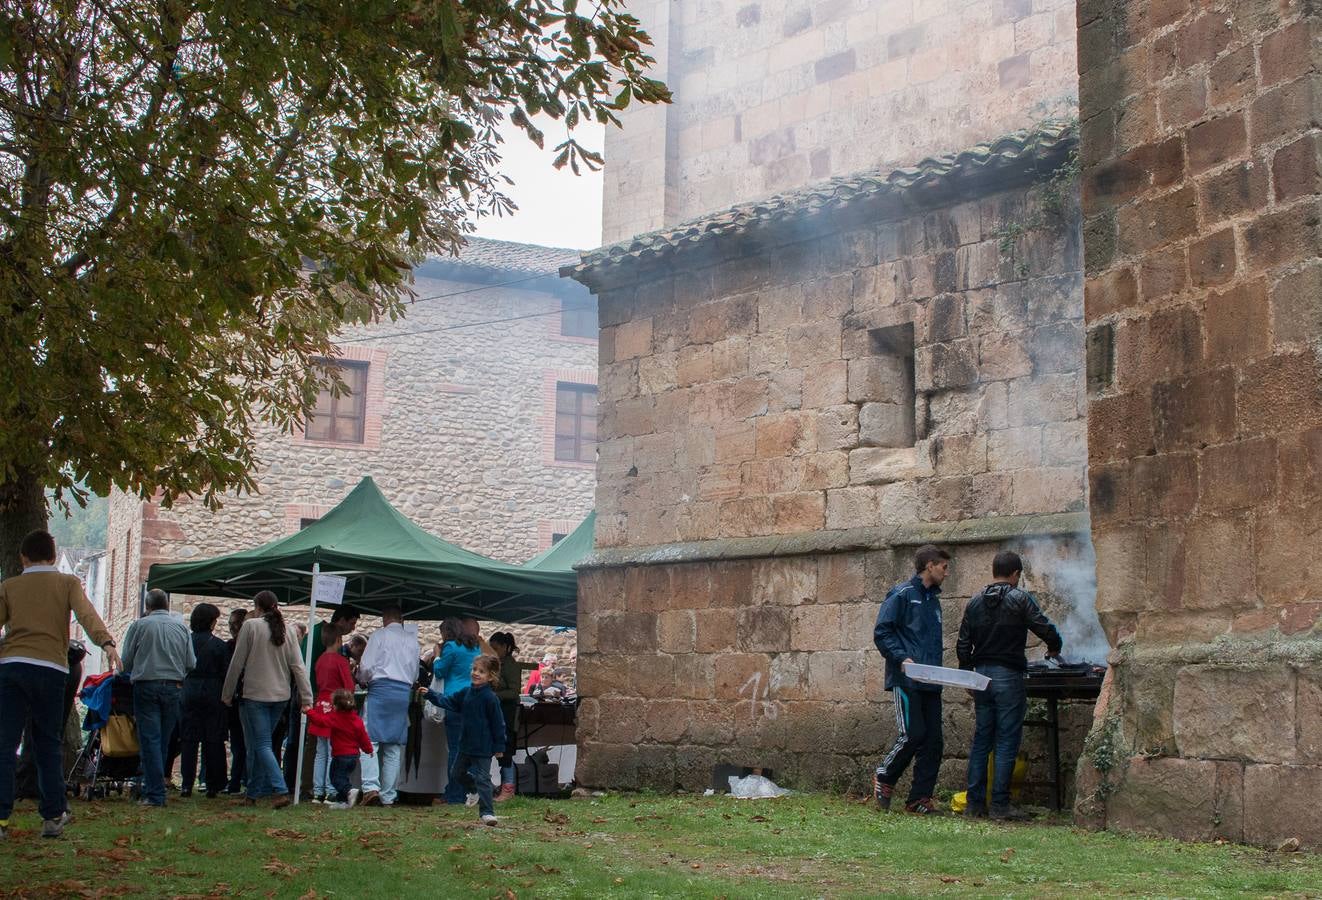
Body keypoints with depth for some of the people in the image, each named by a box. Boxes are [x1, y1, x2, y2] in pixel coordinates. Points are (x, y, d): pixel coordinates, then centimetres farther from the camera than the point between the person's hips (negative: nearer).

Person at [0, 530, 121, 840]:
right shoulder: (67, 583, 10)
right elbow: (86, 614, -8)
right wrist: (106, 643, -22)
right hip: (50, 669, 0)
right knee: (48, 745, 10)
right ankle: (53, 816, 11)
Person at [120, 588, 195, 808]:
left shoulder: (139, 625, -2)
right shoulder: (181, 627, 5)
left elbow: (126, 661, 0)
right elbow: (191, 664, 4)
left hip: (146, 686, -3)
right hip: (174, 687, 3)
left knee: (150, 740, -3)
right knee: (164, 740, 12)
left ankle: (155, 794, -8)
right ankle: (152, 786, 16)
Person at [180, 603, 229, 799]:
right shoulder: (219, 645, -6)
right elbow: (226, 674, -4)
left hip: (189, 693, 2)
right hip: (212, 693, -2)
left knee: (189, 739, 6)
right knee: (213, 740, 4)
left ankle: (187, 785, 3)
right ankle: (212, 786, 5)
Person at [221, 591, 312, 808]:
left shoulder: (250, 626, -8)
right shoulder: (287, 630, 4)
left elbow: (237, 663, -5)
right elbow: (297, 666, 2)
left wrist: (227, 695, 4)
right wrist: (306, 698, 2)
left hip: (255, 695, -5)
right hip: (280, 695, 5)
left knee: (262, 745, -5)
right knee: (259, 743, 17)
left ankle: (280, 790, -19)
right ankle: (254, 792, 23)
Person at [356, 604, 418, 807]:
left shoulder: (379, 635, 0)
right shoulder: (412, 639, 13)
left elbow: (366, 667, -4)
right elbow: (415, 671, 14)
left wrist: (363, 679, 15)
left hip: (381, 689, -4)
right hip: (404, 692, 4)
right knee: (394, 747, 7)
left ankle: (371, 787, -20)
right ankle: (388, 796, 7)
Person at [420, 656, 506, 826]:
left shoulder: (490, 698, -17)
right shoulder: (465, 692, 4)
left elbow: (498, 724, -14)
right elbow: (448, 701, 11)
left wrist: (499, 746, -12)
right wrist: (430, 695, 0)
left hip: (483, 748, -8)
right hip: (466, 745, 8)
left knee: (482, 778, -7)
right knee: (456, 773, 22)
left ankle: (487, 812, -1)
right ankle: (473, 791, 46)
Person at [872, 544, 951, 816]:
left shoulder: (933, 600, 20)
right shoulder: (901, 594, -4)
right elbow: (881, 632, -11)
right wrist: (902, 658, -21)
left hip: (930, 682, 8)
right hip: (906, 680, -8)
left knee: (933, 739, 2)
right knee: (913, 734, -13)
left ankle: (920, 797, 8)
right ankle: (884, 777, 11)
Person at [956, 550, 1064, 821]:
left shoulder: (975, 602, 8)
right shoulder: (1020, 599, -8)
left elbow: (963, 644, 10)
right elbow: (1045, 628, -10)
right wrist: (1054, 648, 11)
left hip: (981, 675, 5)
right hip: (1008, 676, -5)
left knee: (981, 740, 10)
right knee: (1007, 742, -1)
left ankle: (974, 803, 10)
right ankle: (1000, 804, -2)